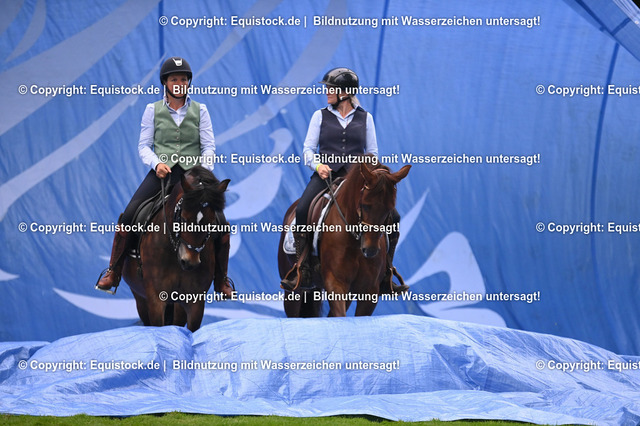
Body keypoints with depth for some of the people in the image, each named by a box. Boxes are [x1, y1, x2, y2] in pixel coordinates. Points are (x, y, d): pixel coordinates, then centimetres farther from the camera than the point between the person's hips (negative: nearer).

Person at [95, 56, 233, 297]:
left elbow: (209, 146, 6)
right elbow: (143, 146, 8)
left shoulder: (200, 111, 10)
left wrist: (204, 171, -11)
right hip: (162, 171, 0)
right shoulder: (153, 110, 9)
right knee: (129, 215, -18)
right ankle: (113, 272, -4)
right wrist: (156, 163, -12)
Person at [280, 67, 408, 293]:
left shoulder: (365, 118, 12)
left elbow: (372, 152, 14)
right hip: (325, 174, -1)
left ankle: (385, 275, -1)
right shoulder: (320, 116, 11)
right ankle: (301, 272, -25)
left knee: (392, 217, -15)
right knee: (301, 210, -31)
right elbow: (308, 149, 8)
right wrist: (317, 165, -12)